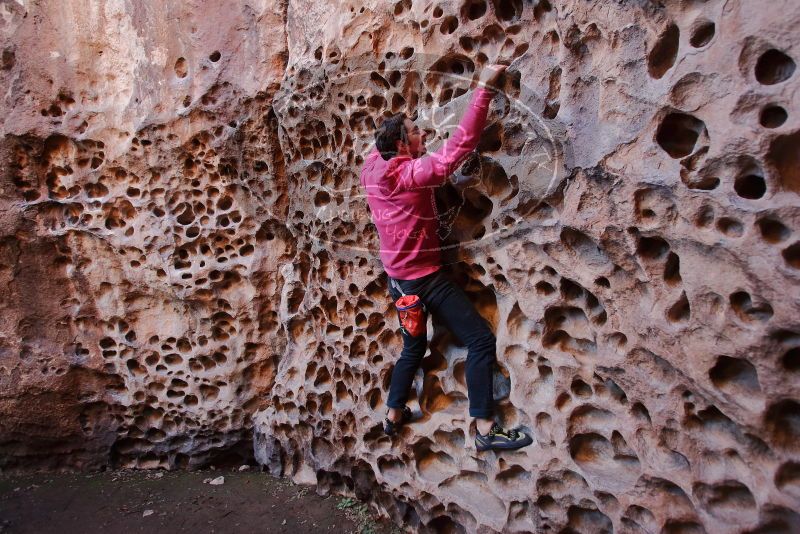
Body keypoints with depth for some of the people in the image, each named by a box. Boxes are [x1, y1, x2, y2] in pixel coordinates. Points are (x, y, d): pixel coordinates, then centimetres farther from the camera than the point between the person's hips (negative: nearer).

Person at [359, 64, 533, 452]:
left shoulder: (374, 169, 1)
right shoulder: (409, 173, -20)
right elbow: (459, 146, -25)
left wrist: (415, 145, 13)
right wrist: (485, 87, -20)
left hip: (398, 277, 9)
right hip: (423, 277, -9)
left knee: (413, 347, 25)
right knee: (480, 338, -5)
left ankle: (393, 415, 36)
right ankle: (485, 428, -2)